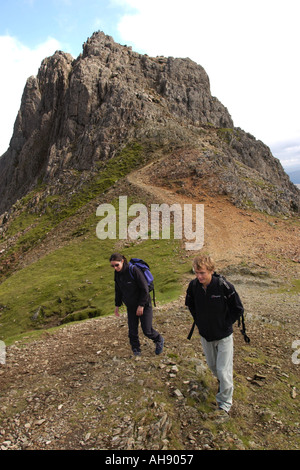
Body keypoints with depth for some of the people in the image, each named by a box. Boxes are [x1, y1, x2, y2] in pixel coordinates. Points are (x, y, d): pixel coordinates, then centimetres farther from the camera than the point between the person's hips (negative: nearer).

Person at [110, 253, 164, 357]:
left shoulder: (134, 270, -23)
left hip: (144, 305, -5)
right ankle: (136, 350, 25)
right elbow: (118, 291, 14)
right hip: (131, 307, 6)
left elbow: (144, 289, -20)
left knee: (147, 330, 1)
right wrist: (117, 305, 15)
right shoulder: (117, 274, -1)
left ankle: (159, 340, 30)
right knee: (132, 331, 6)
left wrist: (141, 305, -18)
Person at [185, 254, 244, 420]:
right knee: (212, 366, 23)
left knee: (224, 370, 0)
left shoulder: (224, 286, -26)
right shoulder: (193, 285, -15)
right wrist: (199, 321, 2)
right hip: (205, 335, 4)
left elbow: (238, 309, -11)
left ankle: (225, 404, 22)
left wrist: (225, 324, -9)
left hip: (224, 336, -4)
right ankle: (223, 383, 54)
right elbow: (190, 304, 8)